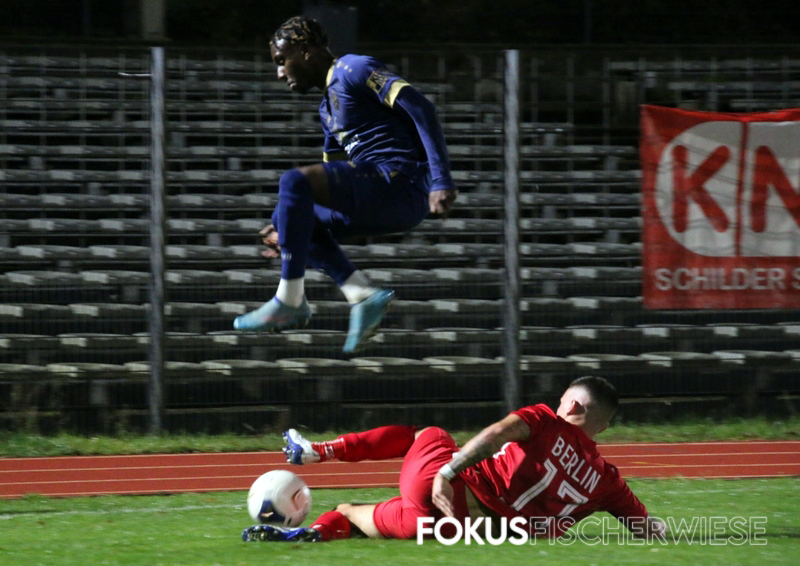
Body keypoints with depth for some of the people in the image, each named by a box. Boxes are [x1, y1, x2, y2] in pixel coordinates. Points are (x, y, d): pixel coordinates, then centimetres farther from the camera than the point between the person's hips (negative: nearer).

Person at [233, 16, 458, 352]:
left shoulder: (353, 70, -4)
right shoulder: (328, 108, 26)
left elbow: (419, 106, -16)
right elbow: (331, 183, 32)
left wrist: (441, 180, -25)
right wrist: (287, 230, 24)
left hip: (401, 182, -10)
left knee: (294, 183, -23)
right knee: (291, 219, 14)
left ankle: (288, 303, -21)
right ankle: (363, 295, -3)